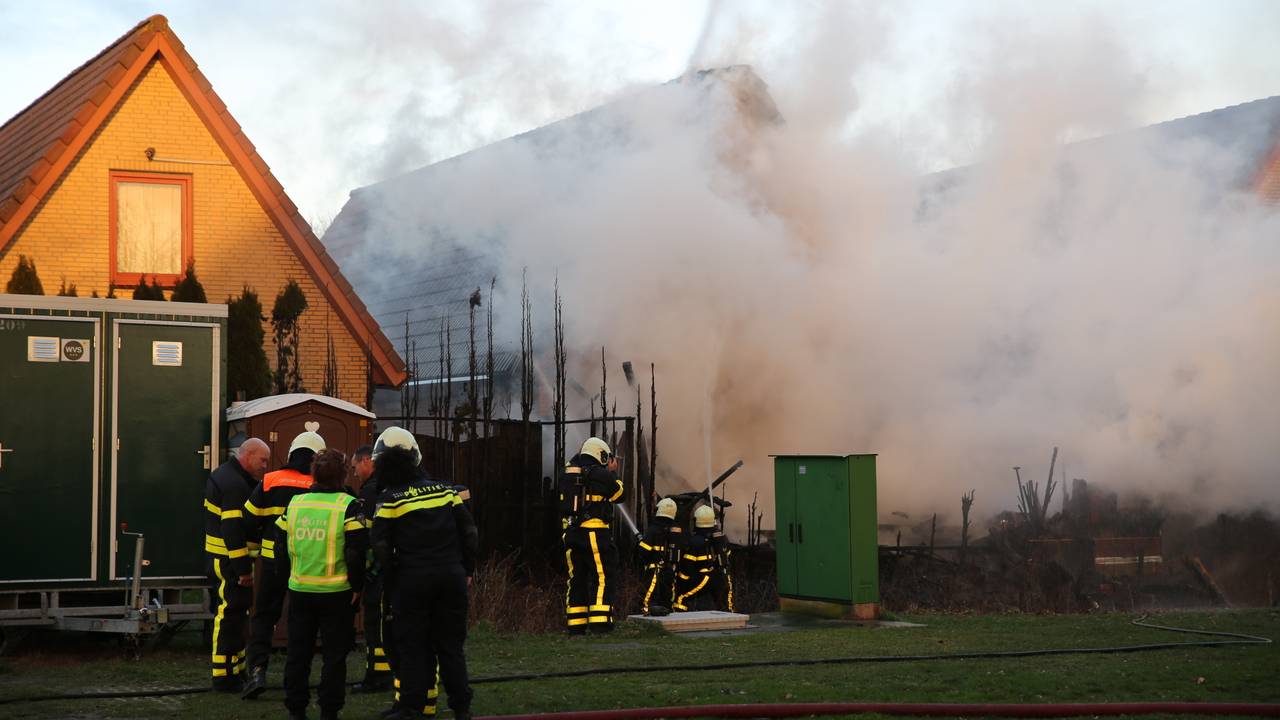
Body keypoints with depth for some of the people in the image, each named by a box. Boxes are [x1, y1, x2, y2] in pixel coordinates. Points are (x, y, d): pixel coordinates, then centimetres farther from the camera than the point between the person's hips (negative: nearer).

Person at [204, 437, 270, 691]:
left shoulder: (222, 475, 16)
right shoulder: (235, 484, -18)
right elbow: (233, 529, -24)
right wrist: (243, 569, -23)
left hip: (218, 556, 11)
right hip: (231, 561, -11)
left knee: (232, 612, 16)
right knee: (231, 614, -7)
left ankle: (236, 669, 25)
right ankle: (224, 676, -5)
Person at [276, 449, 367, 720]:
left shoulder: (294, 503, 4)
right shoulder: (348, 506, -9)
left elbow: (281, 547, 9)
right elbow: (357, 552, -12)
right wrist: (356, 586, -2)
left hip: (300, 590, 4)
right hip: (336, 593, -3)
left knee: (298, 652, 13)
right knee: (334, 655, 6)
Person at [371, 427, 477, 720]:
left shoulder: (389, 500, -5)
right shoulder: (443, 490, 6)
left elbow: (381, 547, -7)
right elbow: (469, 533, 7)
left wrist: (390, 581, 5)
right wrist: (467, 569, 15)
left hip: (412, 579, -3)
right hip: (451, 576, 3)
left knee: (412, 645, 6)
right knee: (451, 644, 11)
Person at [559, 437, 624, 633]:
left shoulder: (567, 474, 10)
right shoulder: (601, 475, -7)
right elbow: (621, 494, 6)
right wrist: (613, 473, 20)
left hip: (571, 533, 6)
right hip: (595, 533, -6)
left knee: (577, 578, 12)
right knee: (603, 578, -2)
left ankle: (575, 625, 12)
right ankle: (600, 623, -10)